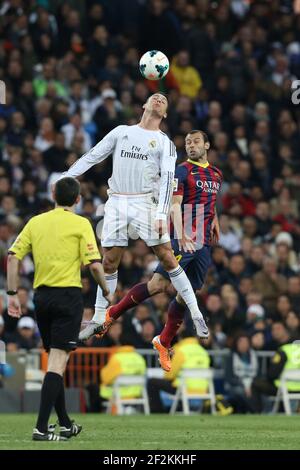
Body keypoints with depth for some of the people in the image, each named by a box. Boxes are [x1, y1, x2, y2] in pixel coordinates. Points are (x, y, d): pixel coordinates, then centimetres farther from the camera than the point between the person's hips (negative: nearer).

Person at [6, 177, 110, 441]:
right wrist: (106, 292, 5)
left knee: (55, 359, 17)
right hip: (68, 295, -5)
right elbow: (94, 263, -10)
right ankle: (42, 428, -18)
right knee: (57, 362, -9)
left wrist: (13, 295, 7)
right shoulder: (81, 224, -3)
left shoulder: (35, 222, 10)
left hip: (41, 295, 5)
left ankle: (65, 424, 26)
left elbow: (13, 256, 4)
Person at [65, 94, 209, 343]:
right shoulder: (121, 132, 14)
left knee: (167, 258, -8)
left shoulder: (164, 142, 7)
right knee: (109, 262, 3)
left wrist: (161, 214, -16)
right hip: (116, 203, 2)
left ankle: (196, 315, -4)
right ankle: (98, 320, 13)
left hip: (146, 203, -2)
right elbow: (92, 156, 15)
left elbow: (167, 178, -4)